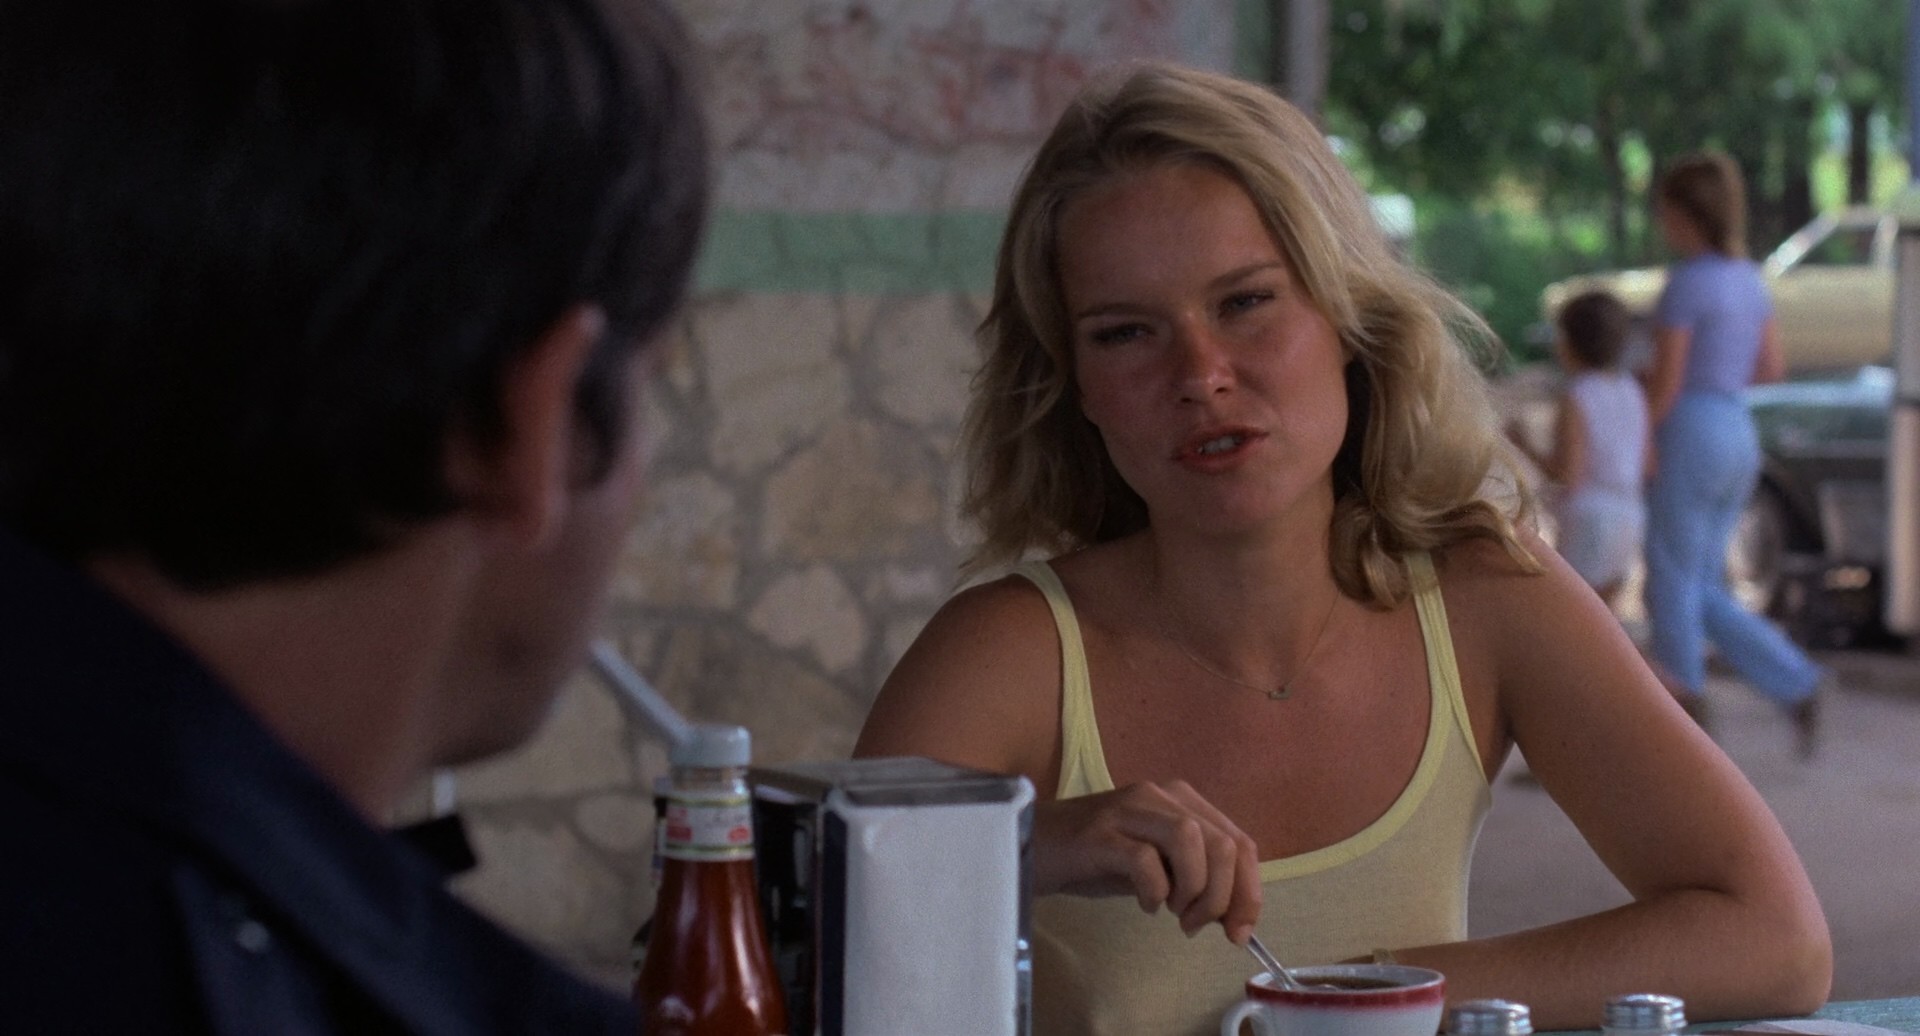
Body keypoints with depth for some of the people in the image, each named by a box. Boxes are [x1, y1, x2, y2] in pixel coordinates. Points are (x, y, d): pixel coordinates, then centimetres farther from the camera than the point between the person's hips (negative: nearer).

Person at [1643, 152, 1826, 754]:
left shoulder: (1686, 282, -15)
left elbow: (1665, 384, -15)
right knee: (1702, 596, 15)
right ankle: (1797, 687, 1)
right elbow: (1771, 368, 16)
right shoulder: (1749, 278, 10)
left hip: (1690, 439, -8)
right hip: (1738, 439, 8)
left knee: (1671, 593, 2)